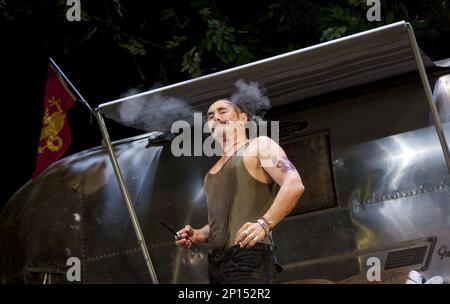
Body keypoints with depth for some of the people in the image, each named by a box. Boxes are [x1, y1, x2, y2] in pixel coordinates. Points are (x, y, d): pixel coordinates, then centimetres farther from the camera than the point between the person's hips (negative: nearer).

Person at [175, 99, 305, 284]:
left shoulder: (259, 146, 7)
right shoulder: (212, 173, 28)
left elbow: (294, 185, -8)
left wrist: (264, 223, -21)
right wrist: (197, 235, 12)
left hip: (250, 257, -7)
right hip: (217, 263, 7)